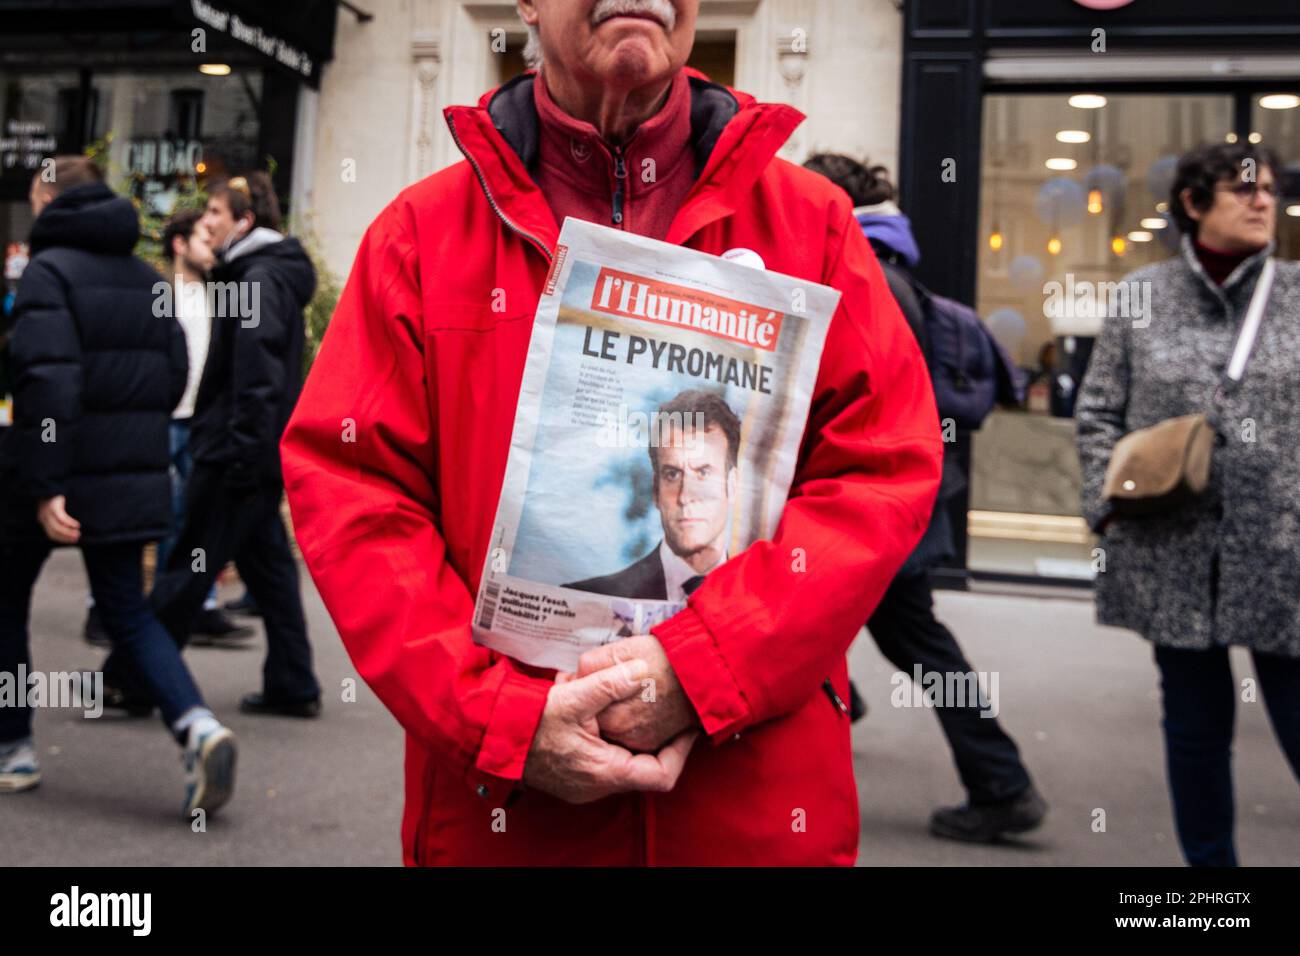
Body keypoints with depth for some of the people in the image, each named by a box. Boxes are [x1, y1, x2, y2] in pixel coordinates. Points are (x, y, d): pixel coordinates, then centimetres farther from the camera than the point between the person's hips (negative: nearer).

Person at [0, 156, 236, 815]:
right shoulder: (144, 278, 11)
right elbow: (174, 375, 12)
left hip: (58, 475, -5)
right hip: (131, 478, 6)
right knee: (129, 614, 9)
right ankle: (197, 726, -12)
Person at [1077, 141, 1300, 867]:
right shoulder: (1144, 296, 3)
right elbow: (1099, 412, 7)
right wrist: (1109, 498, -6)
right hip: (1173, 554, 1)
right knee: (1196, 721, 13)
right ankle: (1208, 859, 30)